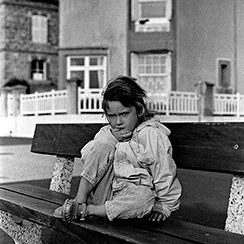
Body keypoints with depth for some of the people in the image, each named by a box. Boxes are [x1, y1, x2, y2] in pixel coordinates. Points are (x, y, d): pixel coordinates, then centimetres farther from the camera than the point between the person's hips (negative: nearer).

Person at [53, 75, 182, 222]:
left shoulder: (151, 136, -10)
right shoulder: (108, 132, 6)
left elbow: (165, 176, -9)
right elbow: (86, 156, -6)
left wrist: (163, 207, -13)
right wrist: (112, 138, -16)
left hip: (132, 196, -3)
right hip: (104, 192, 3)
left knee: (146, 199, -40)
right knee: (103, 143, -18)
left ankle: (87, 210, -26)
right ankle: (79, 202, -20)